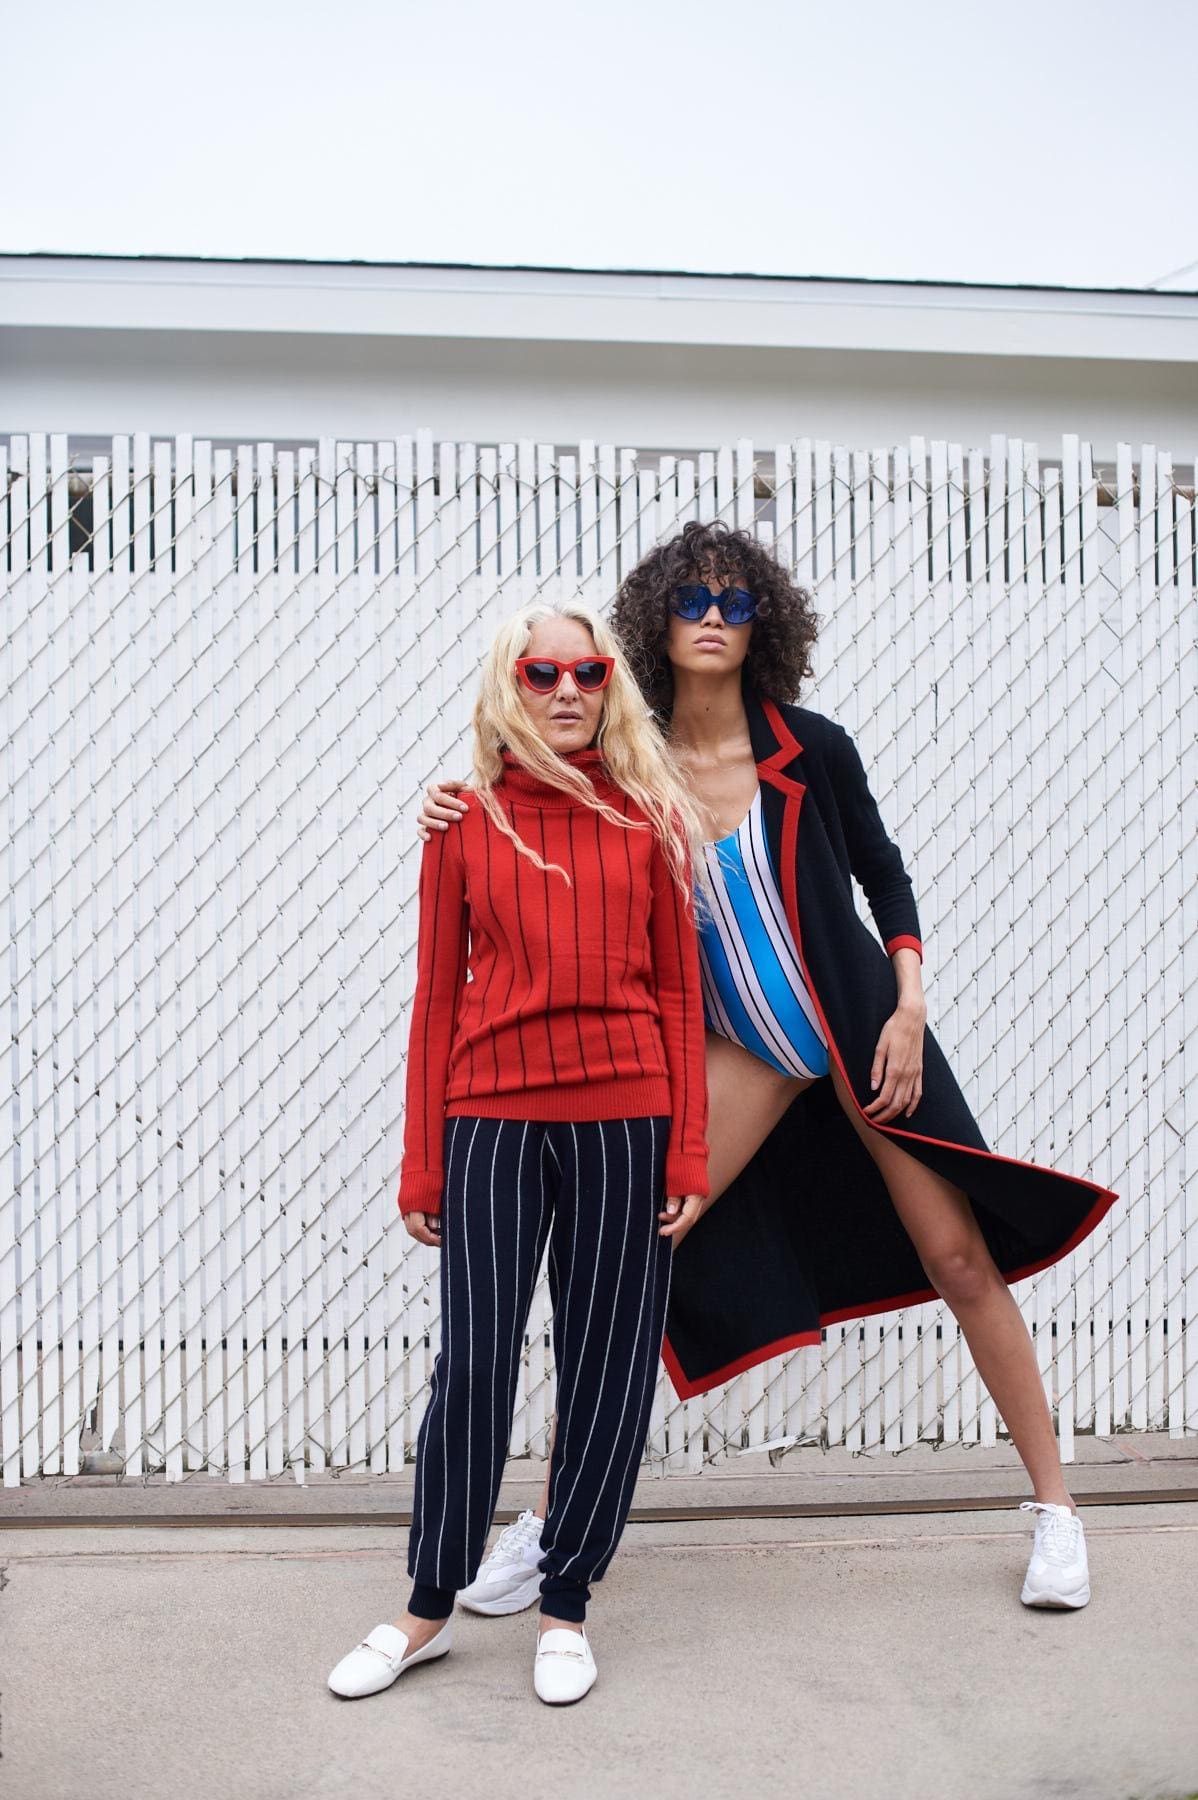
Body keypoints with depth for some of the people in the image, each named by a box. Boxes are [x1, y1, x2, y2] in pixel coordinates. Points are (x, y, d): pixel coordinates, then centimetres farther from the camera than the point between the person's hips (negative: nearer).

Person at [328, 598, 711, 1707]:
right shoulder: (467, 822, 6)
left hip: (624, 1119, 1)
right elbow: (437, 995, 6)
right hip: (492, 1117, -1)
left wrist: (688, 1151, -1)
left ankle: (566, 1608, 22)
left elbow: (679, 994, 6)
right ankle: (430, 1607, 18)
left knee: (607, 1366, 6)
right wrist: (422, 1165, 3)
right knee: (472, 1365, -1)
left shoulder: (649, 820, 7)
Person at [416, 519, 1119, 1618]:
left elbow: (886, 876, 3)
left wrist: (908, 1008, -7)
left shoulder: (811, 749, -9)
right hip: (741, 1048, 1)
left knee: (961, 1258, 1)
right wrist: (463, 827, -15)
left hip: (861, 1030, -1)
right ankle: (547, 1520, 9)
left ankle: (1055, 1508, 18)